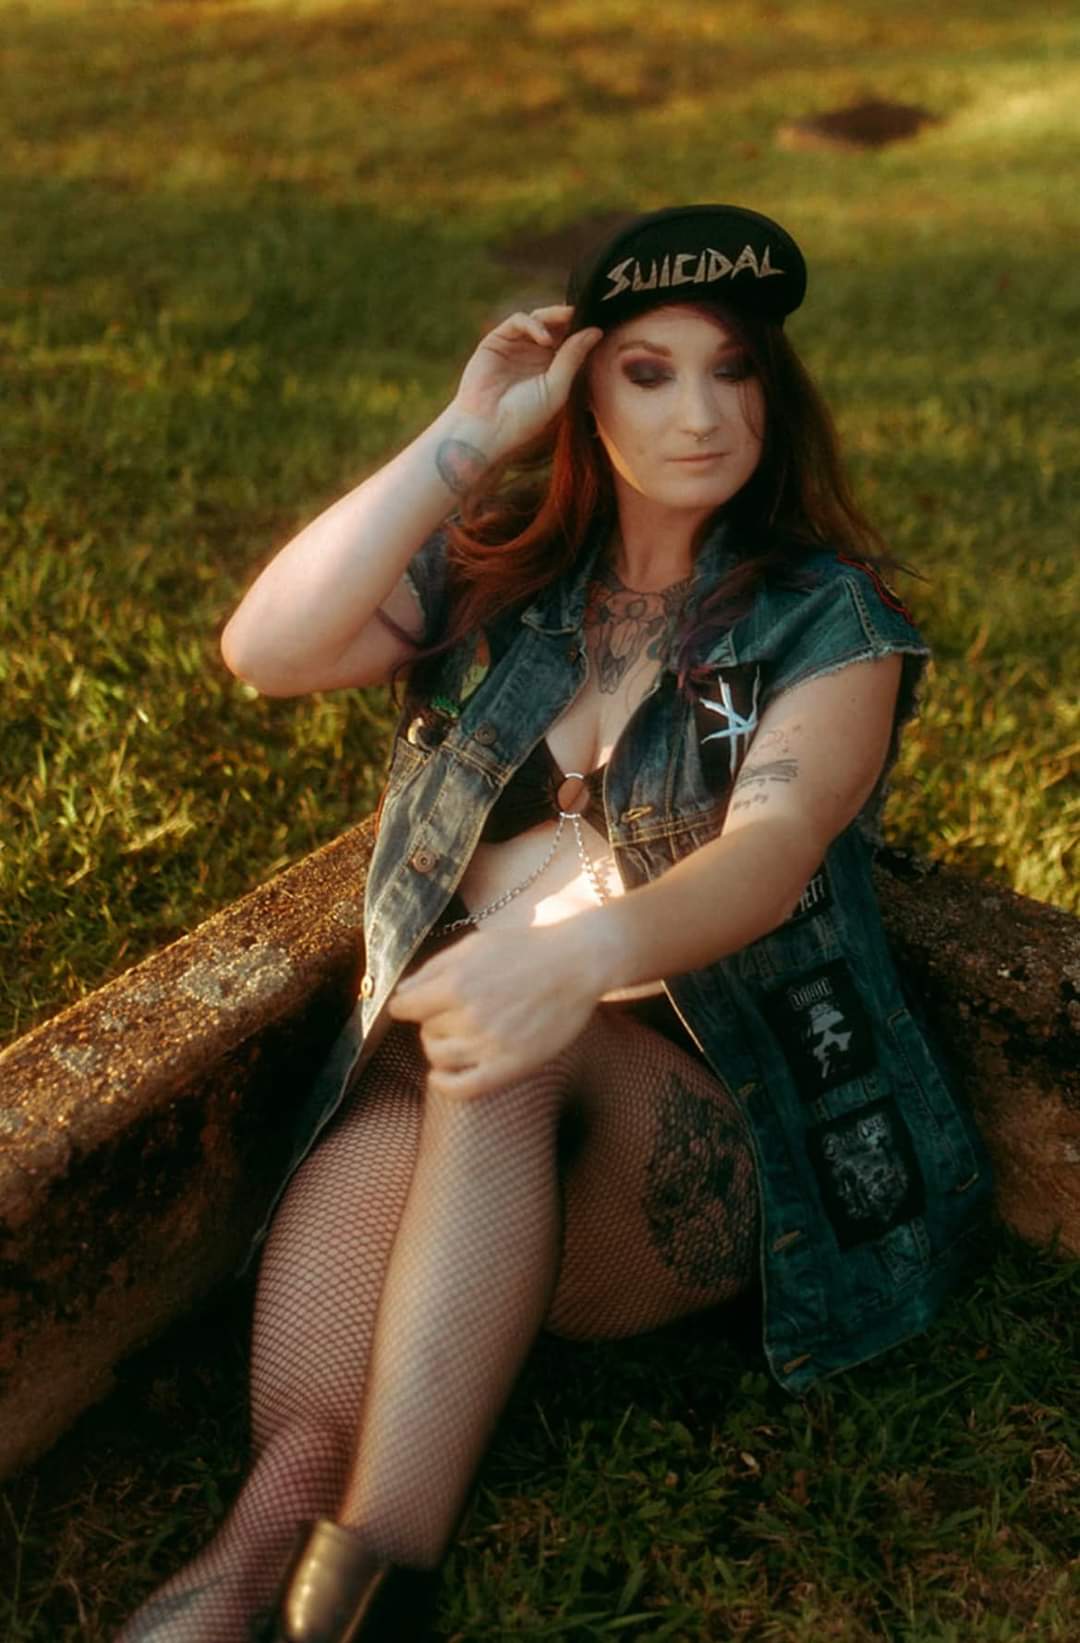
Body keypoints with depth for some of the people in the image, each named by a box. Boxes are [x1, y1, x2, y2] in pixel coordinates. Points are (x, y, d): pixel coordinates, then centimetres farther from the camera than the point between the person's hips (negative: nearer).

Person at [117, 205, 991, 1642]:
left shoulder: (827, 621, 1)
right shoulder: (494, 577, 12)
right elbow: (265, 651, -5)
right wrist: (464, 439, -7)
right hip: (431, 1110, 3)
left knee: (505, 1051, -35)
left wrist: (581, 954, -40)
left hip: (710, 1147, -2)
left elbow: (769, 850, -19)